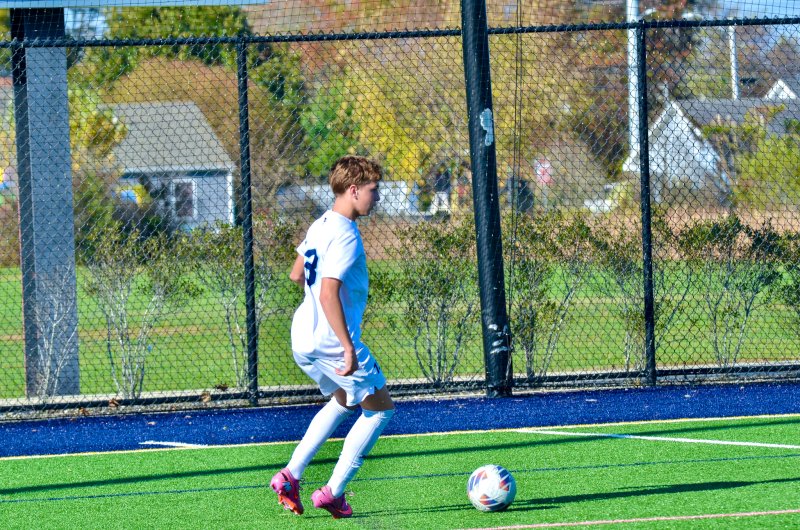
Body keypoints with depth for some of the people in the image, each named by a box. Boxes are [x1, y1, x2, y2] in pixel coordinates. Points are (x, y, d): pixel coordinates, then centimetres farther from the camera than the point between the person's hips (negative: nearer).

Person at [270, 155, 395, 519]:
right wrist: (348, 348, -26)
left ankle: (290, 475, 19)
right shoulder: (345, 236, -19)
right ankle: (333, 492, 2)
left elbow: (297, 275, 23)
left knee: (343, 401, 29)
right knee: (379, 409, 5)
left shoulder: (321, 226, 10)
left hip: (303, 339, 9)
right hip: (331, 341, -9)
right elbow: (328, 294, -26)